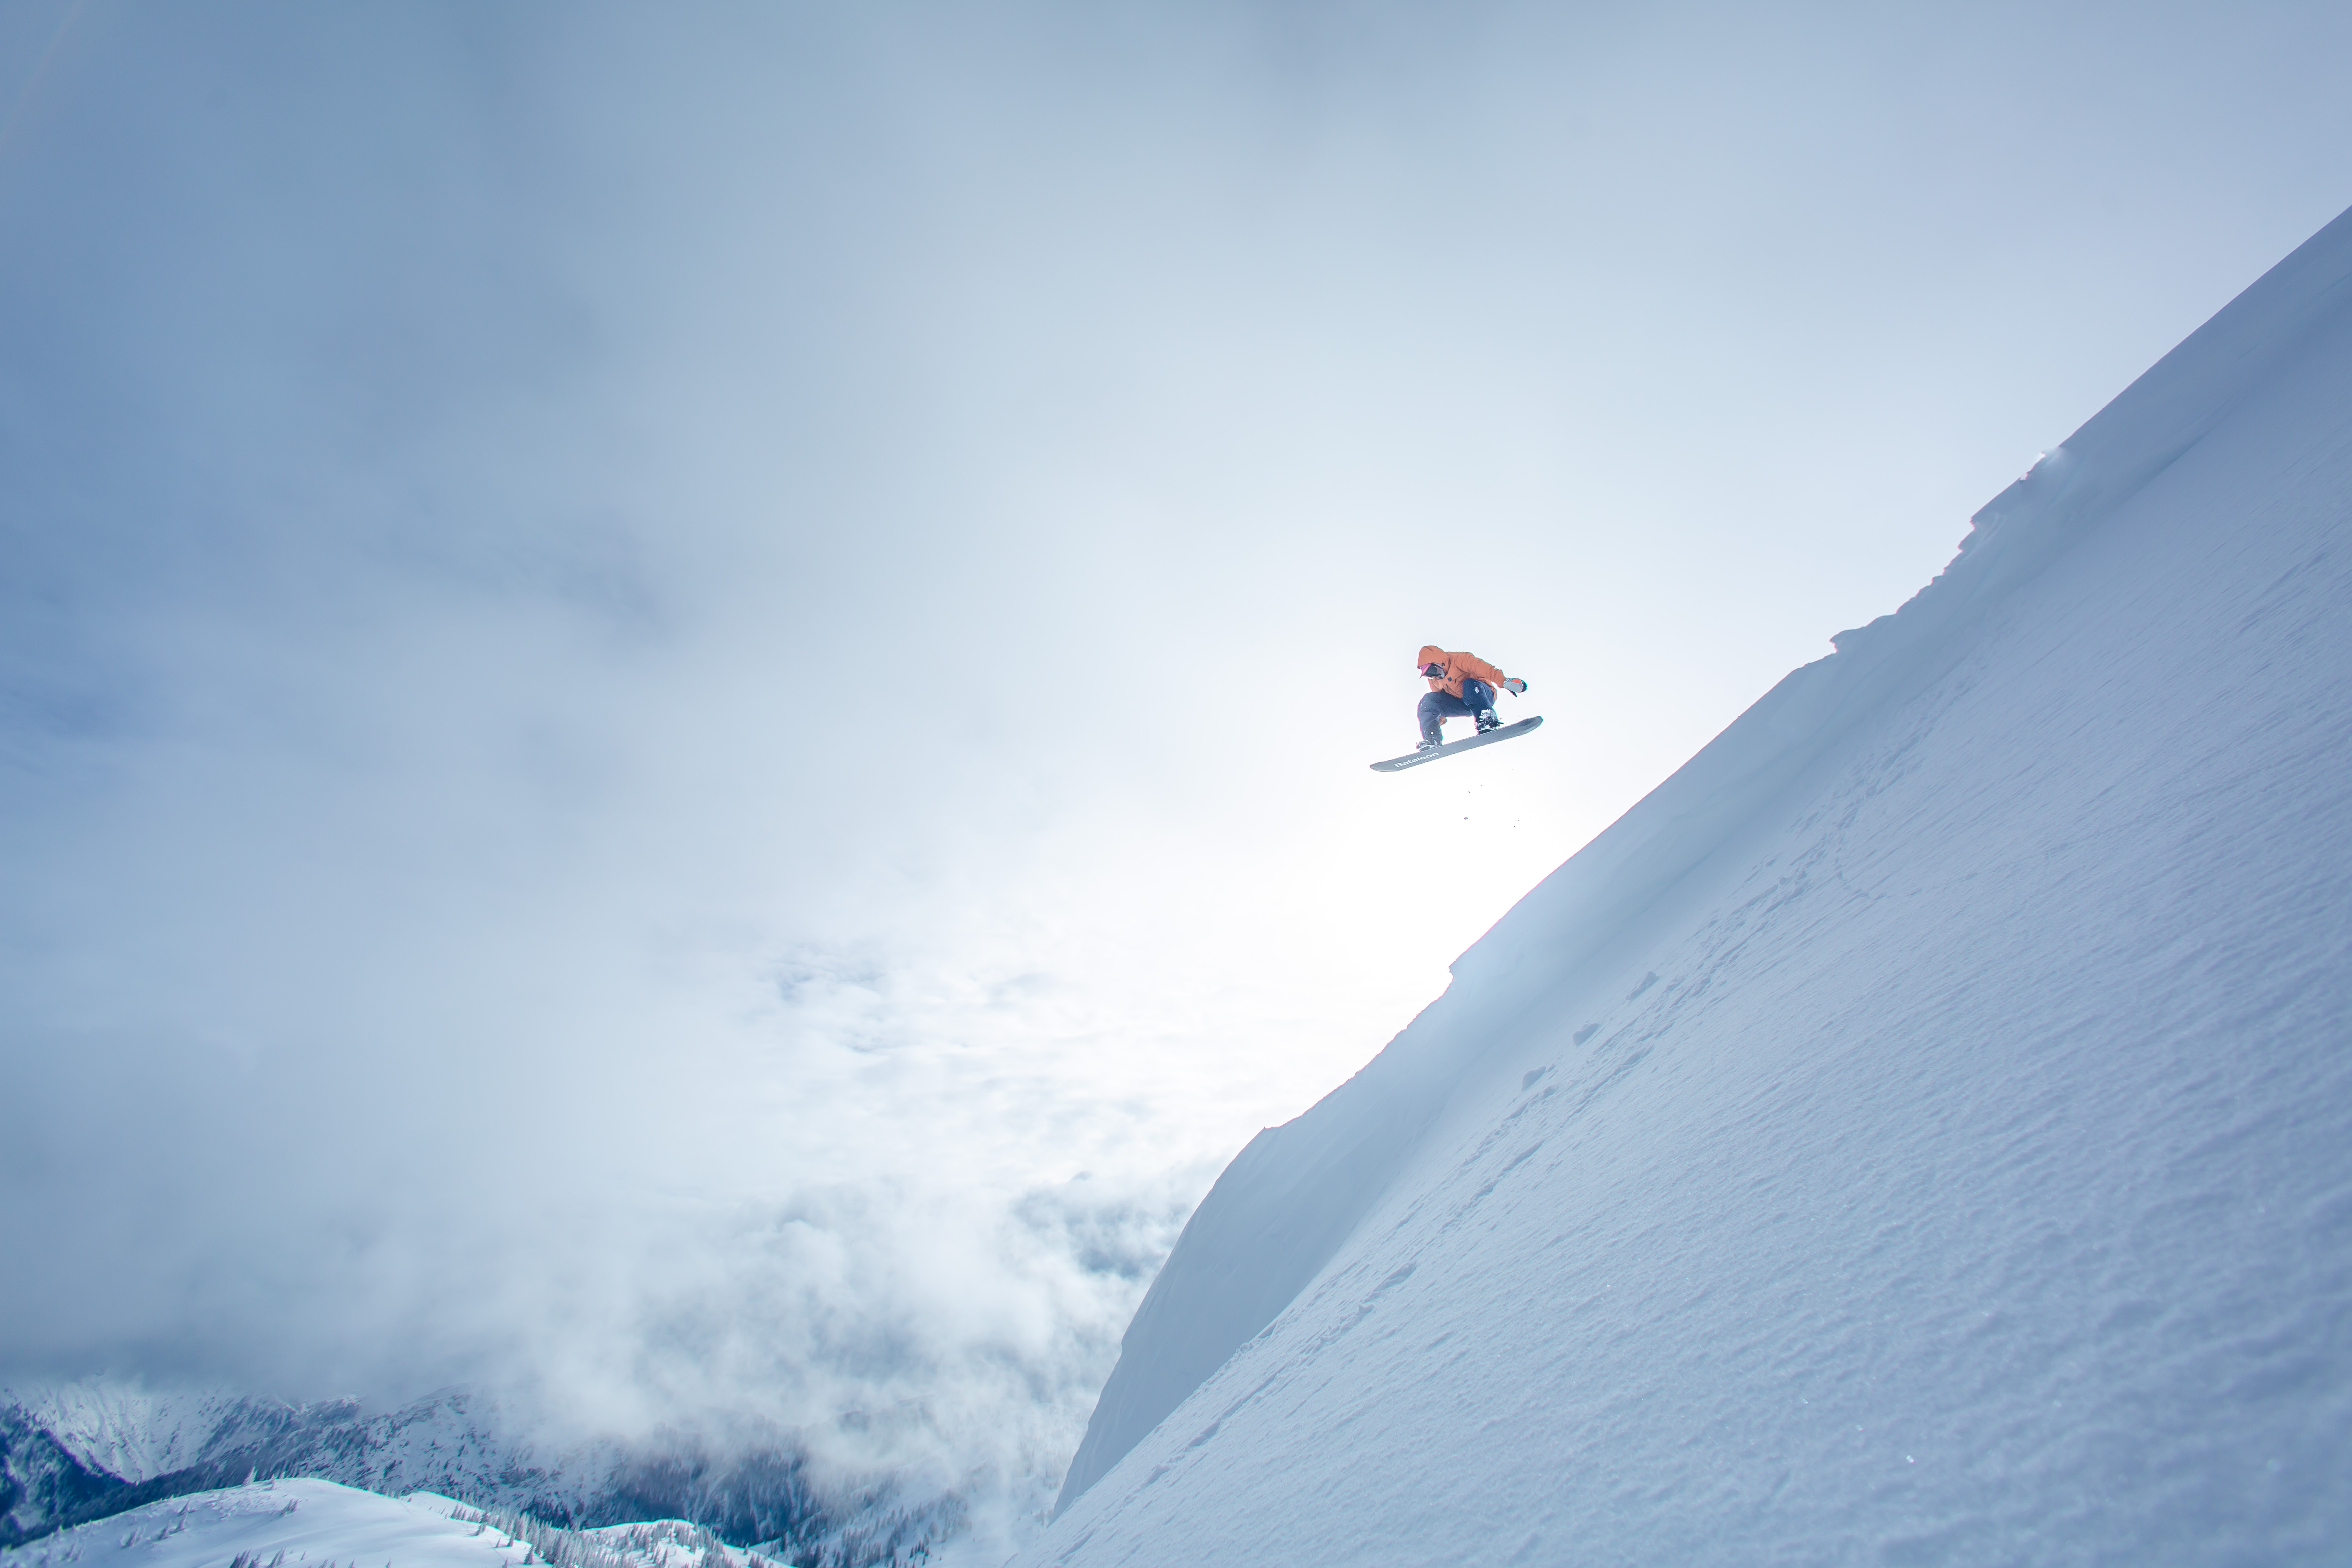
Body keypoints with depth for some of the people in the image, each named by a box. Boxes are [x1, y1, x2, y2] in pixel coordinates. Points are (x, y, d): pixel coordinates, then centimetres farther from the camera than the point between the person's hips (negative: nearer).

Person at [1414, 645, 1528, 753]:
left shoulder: (1458, 660, -18)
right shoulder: (1434, 680, 5)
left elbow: (1482, 668, -29)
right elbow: (1440, 699, 18)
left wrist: (1504, 681, -40)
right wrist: (1440, 719, 20)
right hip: (1462, 706, 6)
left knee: (1469, 684, -39)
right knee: (1429, 701, -13)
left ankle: (1486, 721, -49)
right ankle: (1432, 741, -25)